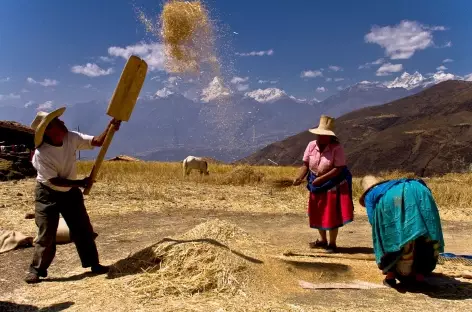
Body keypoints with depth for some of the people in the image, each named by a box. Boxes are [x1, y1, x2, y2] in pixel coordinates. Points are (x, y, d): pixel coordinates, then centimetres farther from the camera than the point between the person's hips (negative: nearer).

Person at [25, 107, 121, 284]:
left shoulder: (72, 138, -12)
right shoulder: (41, 154, -26)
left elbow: (97, 142, -13)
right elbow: (54, 180, -24)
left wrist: (110, 128, -29)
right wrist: (80, 183, -24)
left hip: (70, 192, 5)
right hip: (47, 195, -5)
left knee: (83, 229, 8)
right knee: (46, 234, -1)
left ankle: (93, 264, 20)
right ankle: (37, 270, 16)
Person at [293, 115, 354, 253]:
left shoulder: (337, 148, -20)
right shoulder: (311, 145, -6)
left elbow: (339, 169, -22)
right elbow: (306, 164, -4)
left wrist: (321, 178, -27)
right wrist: (300, 177, -22)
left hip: (332, 185, -5)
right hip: (316, 185, 6)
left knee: (332, 215, 2)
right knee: (318, 214, 16)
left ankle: (332, 243, 19)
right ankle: (322, 240, 35)